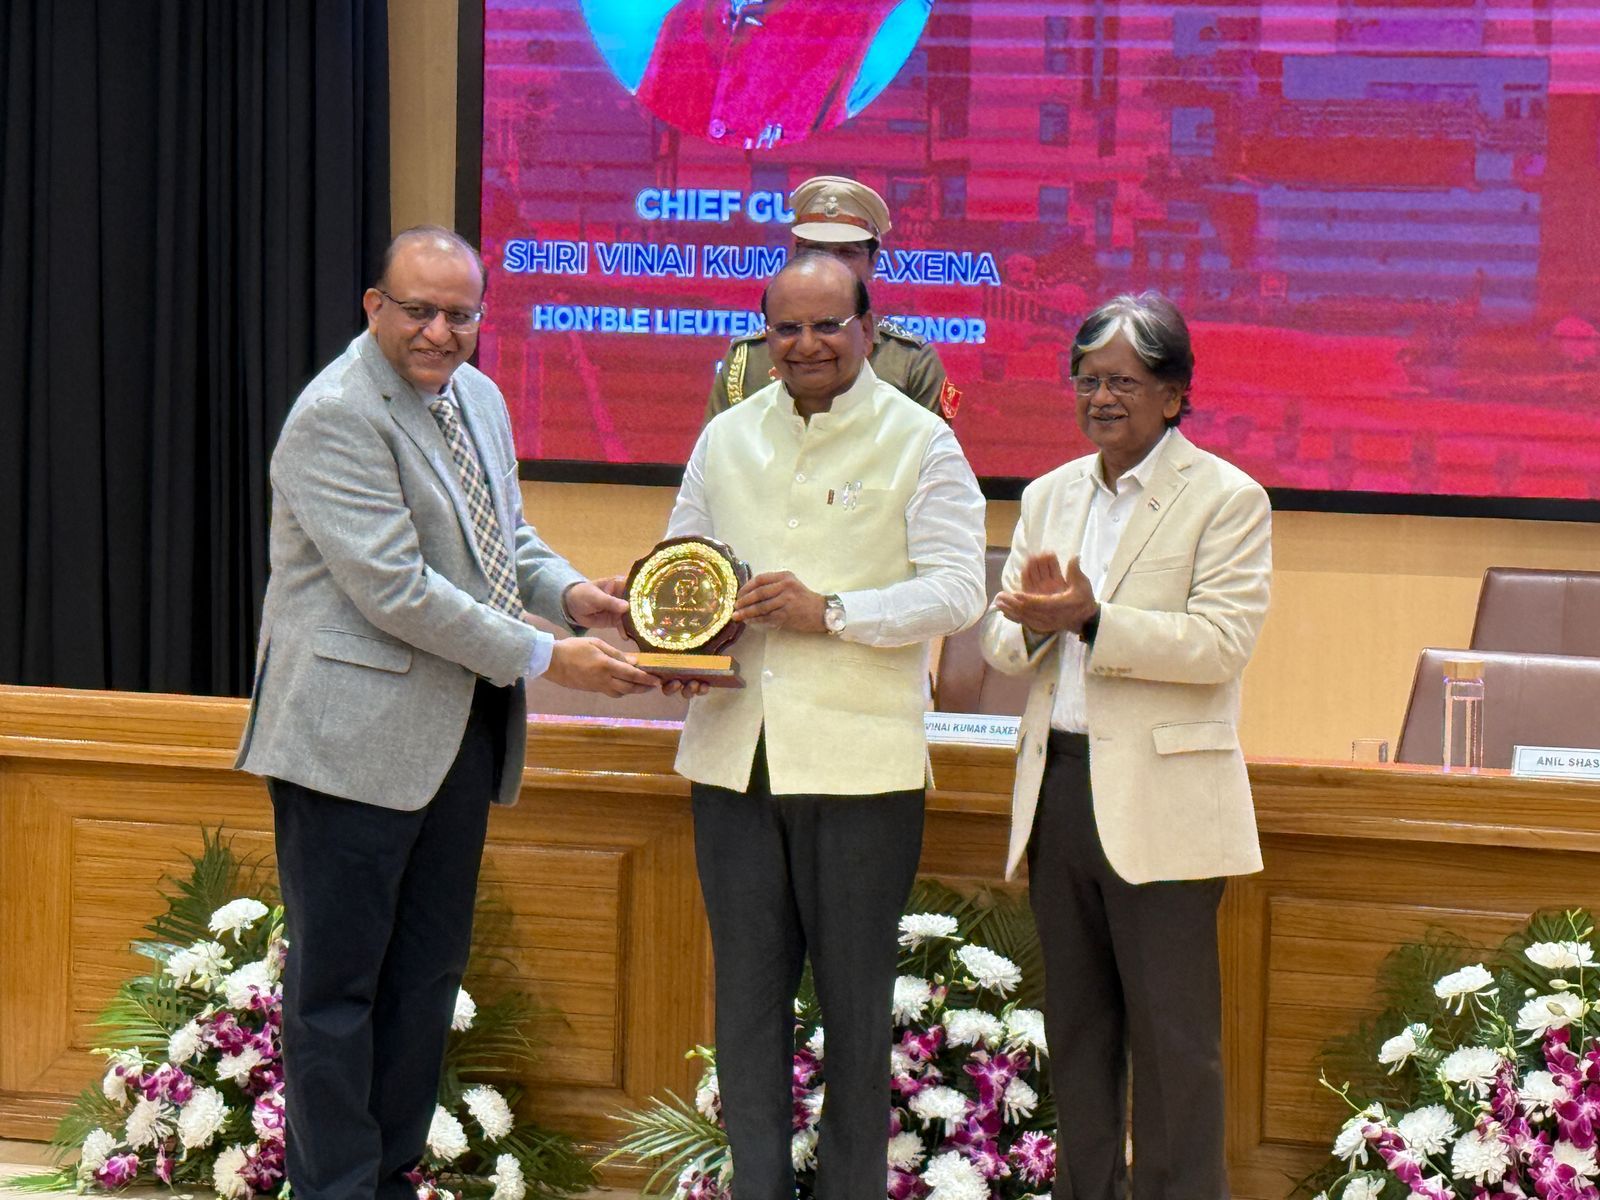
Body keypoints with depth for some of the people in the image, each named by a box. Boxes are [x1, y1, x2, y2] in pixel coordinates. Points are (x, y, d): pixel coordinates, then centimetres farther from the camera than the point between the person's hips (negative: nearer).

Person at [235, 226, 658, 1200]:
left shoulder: (479, 399, 12)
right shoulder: (338, 417, -16)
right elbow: (396, 589, -21)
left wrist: (570, 591, 2)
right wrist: (548, 659, -18)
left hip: (460, 736, 9)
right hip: (357, 738, -9)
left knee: (428, 975, 14)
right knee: (338, 983, 0)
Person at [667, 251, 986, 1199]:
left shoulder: (920, 443, 0)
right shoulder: (727, 438, 13)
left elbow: (957, 589, -7)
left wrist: (830, 611, -17)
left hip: (860, 757, -4)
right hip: (733, 752, 4)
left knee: (855, 995, 4)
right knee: (746, 989, 8)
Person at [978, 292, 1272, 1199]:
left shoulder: (1227, 499, -4)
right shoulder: (1051, 496, 15)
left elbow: (1222, 644, -15)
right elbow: (1002, 641, 13)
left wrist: (1092, 621, -24)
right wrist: (1037, 621, -11)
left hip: (1159, 803, -6)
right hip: (1059, 785, 6)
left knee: (1172, 1035, -4)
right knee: (1074, 1023, 13)